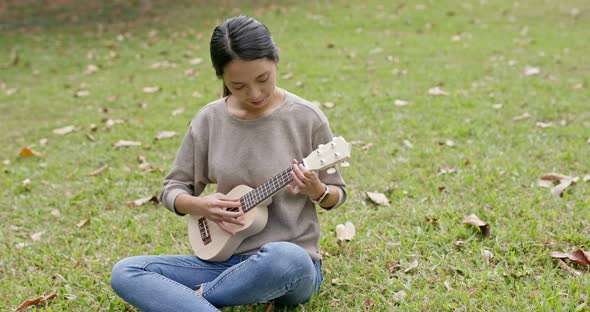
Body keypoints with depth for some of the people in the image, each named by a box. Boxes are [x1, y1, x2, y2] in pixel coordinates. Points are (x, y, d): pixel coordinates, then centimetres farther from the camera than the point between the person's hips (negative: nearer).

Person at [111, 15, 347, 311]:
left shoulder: (306, 119, -7)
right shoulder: (209, 120, 1)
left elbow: (336, 195, 4)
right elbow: (172, 189, 9)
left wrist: (317, 191, -19)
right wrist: (201, 205, -12)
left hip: (293, 262, -3)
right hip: (226, 261, 3)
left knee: (285, 259, -41)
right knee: (125, 272, -16)